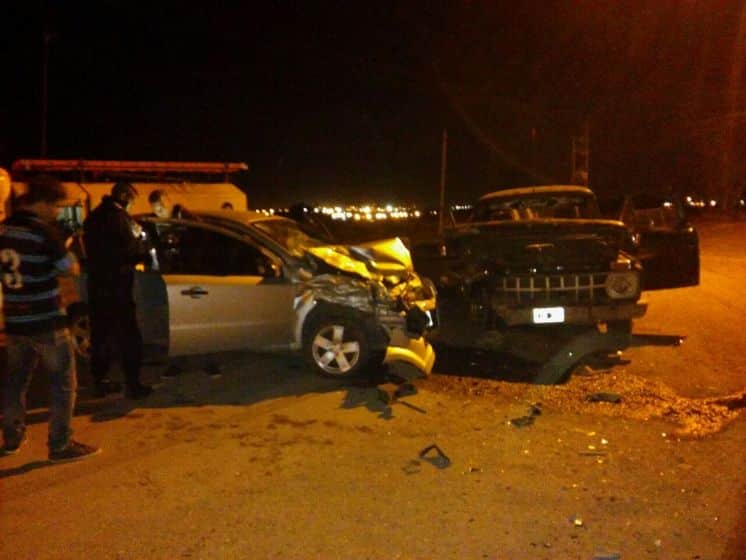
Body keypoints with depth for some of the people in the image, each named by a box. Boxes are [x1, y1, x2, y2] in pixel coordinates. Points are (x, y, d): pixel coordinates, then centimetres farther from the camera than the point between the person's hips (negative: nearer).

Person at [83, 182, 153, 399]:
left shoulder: (93, 217, 13)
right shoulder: (119, 218, -13)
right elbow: (132, 252, -17)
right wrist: (139, 239, 4)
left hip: (97, 285, 8)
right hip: (116, 287, -8)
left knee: (100, 335, 14)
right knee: (129, 338, -1)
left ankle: (100, 381, 19)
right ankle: (133, 385, 1)